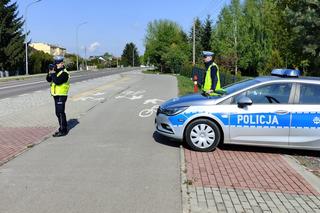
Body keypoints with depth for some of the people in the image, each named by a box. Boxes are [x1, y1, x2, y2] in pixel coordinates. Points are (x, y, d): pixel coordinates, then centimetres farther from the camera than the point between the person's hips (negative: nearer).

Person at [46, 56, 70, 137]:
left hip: (61, 96, -9)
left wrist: (53, 73, -19)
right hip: (56, 96, 9)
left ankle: (63, 131, -3)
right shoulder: (56, 72, 14)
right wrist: (50, 73, -7)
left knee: (60, 113, -8)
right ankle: (63, 128, 26)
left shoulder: (64, 73, -14)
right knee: (58, 113, 15)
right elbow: (48, 80, 8)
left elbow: (57, 81, -27)